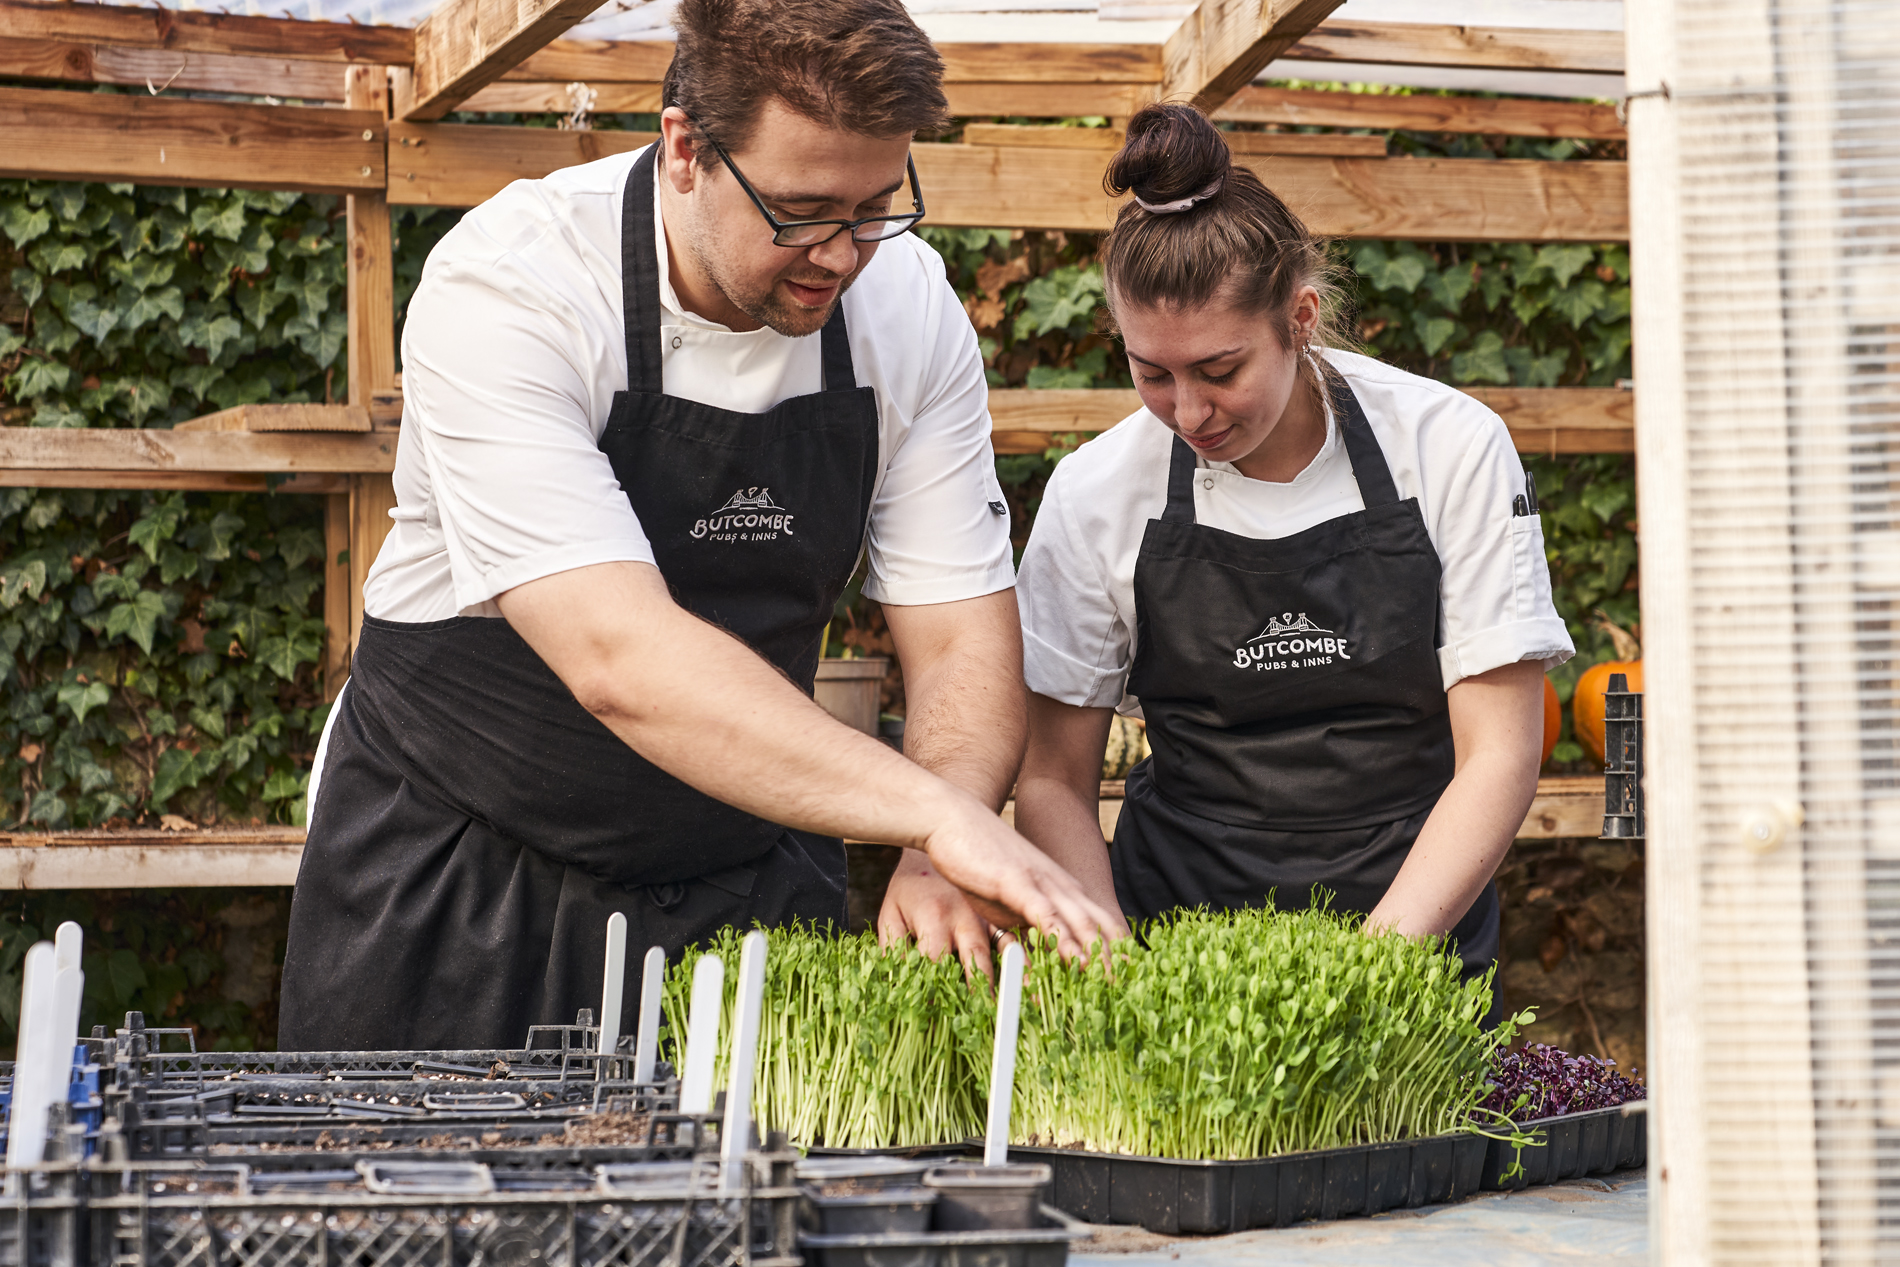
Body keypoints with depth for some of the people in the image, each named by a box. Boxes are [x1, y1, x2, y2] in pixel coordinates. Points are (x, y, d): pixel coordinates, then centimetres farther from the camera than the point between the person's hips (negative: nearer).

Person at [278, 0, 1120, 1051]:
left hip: (750, 875, 4)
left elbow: (963, 641, -10)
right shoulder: (502, 286, -26)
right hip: (461, 871, -3)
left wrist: (940, 864, -31)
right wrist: (937, 814, -43)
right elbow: (621, 659, -36)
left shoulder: (909, 306, -10)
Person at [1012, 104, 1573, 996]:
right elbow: (1053, 780, 5)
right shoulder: (1097, 494, 0)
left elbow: (1499, 755, -4)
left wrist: (1380, 956, -17)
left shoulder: (1450, 448, -4)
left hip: (1414, 929, -1)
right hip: (1178, 931, 1)